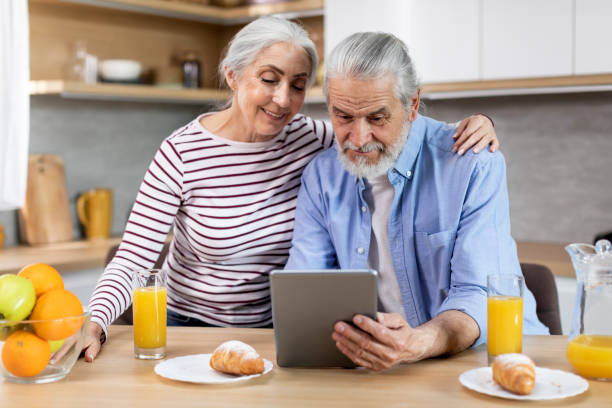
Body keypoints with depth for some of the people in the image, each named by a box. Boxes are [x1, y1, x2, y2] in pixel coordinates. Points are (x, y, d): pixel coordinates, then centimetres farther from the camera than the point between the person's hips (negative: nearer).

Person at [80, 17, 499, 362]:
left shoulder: (311, 139, -5)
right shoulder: (182, 154, -14)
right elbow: (134, 256, -14)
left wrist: (468, 130, -14)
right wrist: (95, 323, -32)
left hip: (274, 329, 2)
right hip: (190, 325, -2)